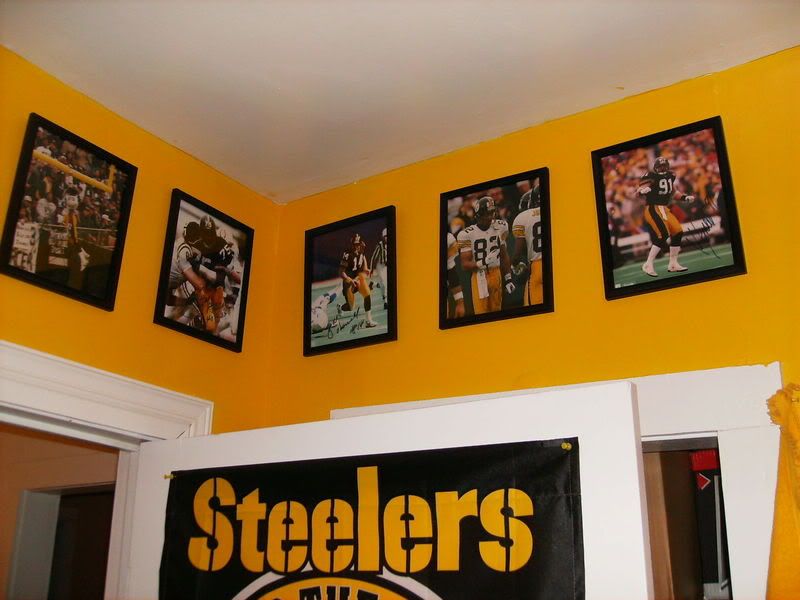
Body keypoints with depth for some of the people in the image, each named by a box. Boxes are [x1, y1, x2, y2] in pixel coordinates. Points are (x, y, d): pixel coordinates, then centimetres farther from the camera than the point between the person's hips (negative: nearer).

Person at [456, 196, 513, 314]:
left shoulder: (500, 227, 4)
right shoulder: (467, 234, -11)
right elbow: (465, 265, -10)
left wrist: (508, 279, 14)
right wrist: (484, 262, -25)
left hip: (496, 274, 4)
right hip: (479, 277, -4)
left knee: (496, 310, 9)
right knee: (482, 313, -5)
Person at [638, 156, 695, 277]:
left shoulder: (670, 176, 13)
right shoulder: (651, 176, -11)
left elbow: (673, 192, 26)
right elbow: (639, 191, -17)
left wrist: (685, 197, 15)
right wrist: (643, 190, -39)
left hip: (665, 209, 8)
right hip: (652, 209, -8)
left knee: (678, 233, 4)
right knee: (663, 236, -21)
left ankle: (673, 264, 17)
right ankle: (648, 265, -13)